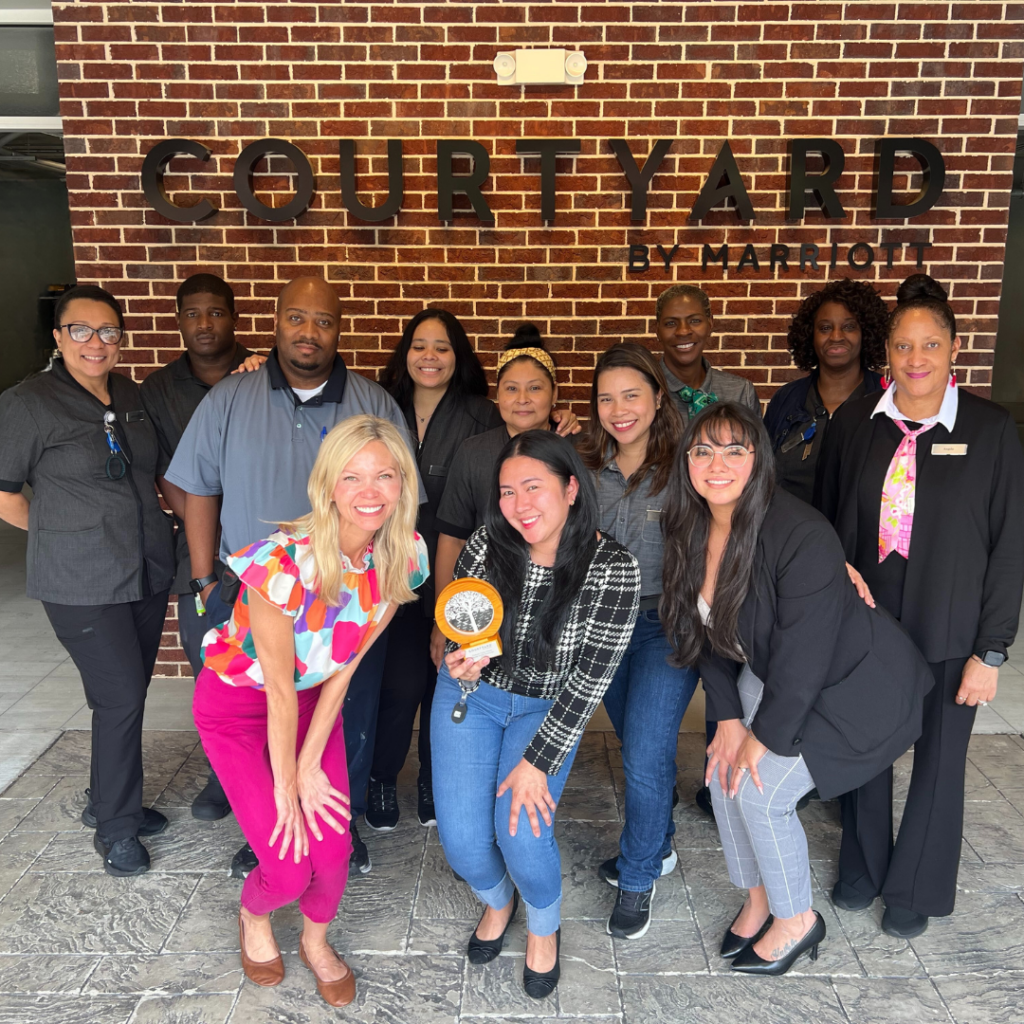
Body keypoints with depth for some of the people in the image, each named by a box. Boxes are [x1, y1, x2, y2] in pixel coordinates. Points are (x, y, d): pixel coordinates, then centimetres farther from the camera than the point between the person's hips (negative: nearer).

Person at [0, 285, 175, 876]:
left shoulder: (135, 398, 8)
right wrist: (61, 530, 1)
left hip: (147, 572, 6)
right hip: (82, 584, -6)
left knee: (129, 692, 15)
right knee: (121, 697, -3)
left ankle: (110, 799, 36)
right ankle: (116, 827, 17)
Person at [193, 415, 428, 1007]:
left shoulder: (404, 555, -18)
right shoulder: (285, 561, -35)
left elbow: (347, 664, -10)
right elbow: (280, 690, -23)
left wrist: (310, 766, -7)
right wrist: (287, 787, -12)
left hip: (316, 699, 4)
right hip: (237, 703, -4)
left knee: (333, 853, 0)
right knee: (288, 869, -4)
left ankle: (316, 942, 36)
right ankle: (253, 916, 35)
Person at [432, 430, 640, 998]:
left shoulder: (613, 568, -23)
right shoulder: (485, 546, -19)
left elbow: (589, 679, -18)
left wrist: (538, 761, -17)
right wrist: (460, 667, -24)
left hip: (549, 709, -2)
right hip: (472, 693, 2)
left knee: (521, 832, -17)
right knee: (461, 840, -6)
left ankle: (544, 929, 21)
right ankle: (497, 902, 33)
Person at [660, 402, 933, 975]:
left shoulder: (802, 535, -32)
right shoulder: (692, 531, -9)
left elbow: (804, 655, -27)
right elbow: (710, 634, -1)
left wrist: (764, 736, -17)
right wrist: (728, 718, -6)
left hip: (849, 684, -7)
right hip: (770, 675, 7)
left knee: (760, 790, -10)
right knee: (723, 771, 0)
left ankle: (798, 921, 18)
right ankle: (759, 900, 25)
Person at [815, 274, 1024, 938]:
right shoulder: (855, 422, -3)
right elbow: (826, 523, 3)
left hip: (947, 633, -2)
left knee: (938, 760, 13)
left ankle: (916, 889, 38)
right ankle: (864, 869, 42)